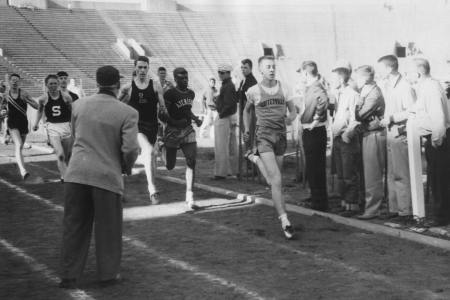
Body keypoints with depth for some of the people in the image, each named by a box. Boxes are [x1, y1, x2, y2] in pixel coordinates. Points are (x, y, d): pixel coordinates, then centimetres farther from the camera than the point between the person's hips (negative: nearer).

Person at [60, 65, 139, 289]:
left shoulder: (79, 105, 4)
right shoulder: (127, 113, -9)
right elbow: (130, 149, -13)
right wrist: (127, 167, 7)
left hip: (77, 173, 3)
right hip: (107, 175, -3)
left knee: (74, 226, 12)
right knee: (108, 228, 12)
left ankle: (69, 276, 18)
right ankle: (108, 274, 23)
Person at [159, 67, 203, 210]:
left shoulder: (191, 93, 9)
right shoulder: (170, 94, -13)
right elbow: (161, 114, -13)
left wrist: (195, 118, 9)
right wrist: (175, 122, -25)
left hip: (188, 130, 5)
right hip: (173, 130, -5)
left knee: (192, 161, -11)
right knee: (170, 166, 7)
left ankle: (189, 196, -7)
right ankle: (164, 148, 45)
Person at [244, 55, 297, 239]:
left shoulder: (283, 89, 7)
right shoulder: (254, 91, 0)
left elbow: (293, 110, 13)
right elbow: (247, 110, 17)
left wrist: (290, 118, -4)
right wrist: (247, 129, 10)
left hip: (281, 135, 4)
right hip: (264, 136, -4)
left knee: (275, 179, 12)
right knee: (276, 180, -15)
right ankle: (285, 221, -18)